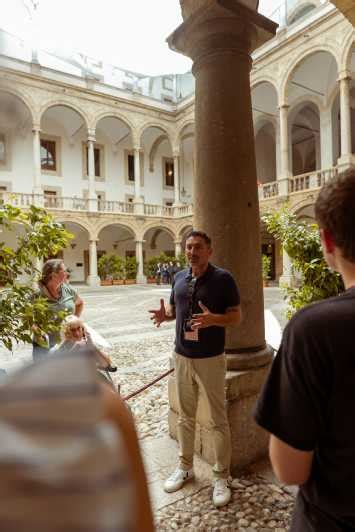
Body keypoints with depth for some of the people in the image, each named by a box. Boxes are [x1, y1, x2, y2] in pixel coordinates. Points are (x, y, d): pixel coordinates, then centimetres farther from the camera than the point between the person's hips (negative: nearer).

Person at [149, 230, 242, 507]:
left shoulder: (223, 278, -10)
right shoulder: (179, 277, 5)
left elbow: (237, 316, -9)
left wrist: (213, 319, -28)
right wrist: (164, 314, -8)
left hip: (211, 359, -5)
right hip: (182, 357, 5)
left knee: (218, 420, 8)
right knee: (185, 417, 19)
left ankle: (222, 476, 27)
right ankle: (185, 467, 38)